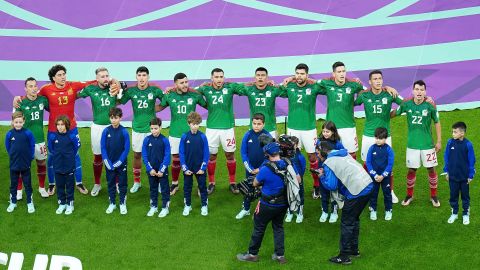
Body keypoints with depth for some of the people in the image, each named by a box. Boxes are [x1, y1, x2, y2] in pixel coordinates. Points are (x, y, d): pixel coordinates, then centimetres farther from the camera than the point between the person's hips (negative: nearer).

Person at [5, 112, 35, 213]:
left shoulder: (28, 133, -14)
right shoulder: (9, 134, -9)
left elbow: (32, 147, -2)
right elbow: (8, 147, 5)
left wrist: (30, 157, 0)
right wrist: (13, 156, 7)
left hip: (25, 164, -2)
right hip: (13, 164, 2)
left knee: (27, 184, 9)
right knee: (13, 184, 13)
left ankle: (30, 203, 19)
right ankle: (13, 203, 26)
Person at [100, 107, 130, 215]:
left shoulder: (124, 132, -10)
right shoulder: (106, 131, -6)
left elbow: (126, 149, -8)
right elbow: (103, 148, -3)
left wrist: (118, 162, -12)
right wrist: (107, 162, -10)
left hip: (121, 163, -2)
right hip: (109, 164, 2)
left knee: (122, 184, 7)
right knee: (110, 184, 12)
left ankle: (122, 203, 19)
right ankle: (112, 203, 23)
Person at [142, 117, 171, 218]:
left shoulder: (164, 140, -10)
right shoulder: (147, 140, -5)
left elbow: (167, 156, -9)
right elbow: (144, 155, -3)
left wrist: (162, 170, -14)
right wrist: (150, 169, -10)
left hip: (162, 171, -2)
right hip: (151, 170, 3)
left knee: (164, 189, 5)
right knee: (153, 189, 15)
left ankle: (165, 207, 15)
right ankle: (153, 207, 27)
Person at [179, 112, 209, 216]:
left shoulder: (202, 136, -8)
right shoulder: (184, 137, -7)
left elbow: (206, 153, -5)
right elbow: (181, 153, -3)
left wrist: (203, 168, -10)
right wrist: (185, 168, -8)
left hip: (200, 168, -1)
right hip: (188, 168, 1)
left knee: (202, 187, 8)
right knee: (187, 187, 12)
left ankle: (204, 206, 20)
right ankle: (187, 206, 25)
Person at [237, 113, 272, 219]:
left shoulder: (267, 136, -14)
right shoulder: (248, 135, -9)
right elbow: (243, 152, -3)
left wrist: (260, 169, -13)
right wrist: (249, 168, -8)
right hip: (250, 169, 3)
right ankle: (246, 209, 31)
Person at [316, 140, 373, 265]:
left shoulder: (328, 163, -7)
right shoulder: (343, 154, 18)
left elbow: (331, 186, -11)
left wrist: (322, 177, 6)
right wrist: (326, 174, 18)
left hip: (357, 192, -9)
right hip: (368, 186, 9)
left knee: (346, 223, 2)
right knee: (354, 219, 23)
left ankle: (344, 256, 7)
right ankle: (354, 250, 34)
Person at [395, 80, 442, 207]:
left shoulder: (430, 105, -10)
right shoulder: (406, 104, -8)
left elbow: (437, 123, -1)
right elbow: (395, 113, 9)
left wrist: (439, 141, 0)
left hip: (427, 144, -1)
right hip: (412, 144, 1)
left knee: (431, 169, 5)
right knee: (411, 170, 7)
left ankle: (433, 196, 22)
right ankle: (409, 195, 25)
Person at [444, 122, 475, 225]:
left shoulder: (468, 144, -16)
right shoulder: (450, 142, -9)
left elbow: (471, 161, -7)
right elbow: (446, 157, 3)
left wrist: (471, 175, -4)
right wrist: (446, 172, 5)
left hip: (464, 176, -2)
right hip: (452, 176, 2)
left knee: (465, 196, 13)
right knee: (453, 195, 14)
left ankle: (466, 214, 26)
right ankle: (454, 213, 28)